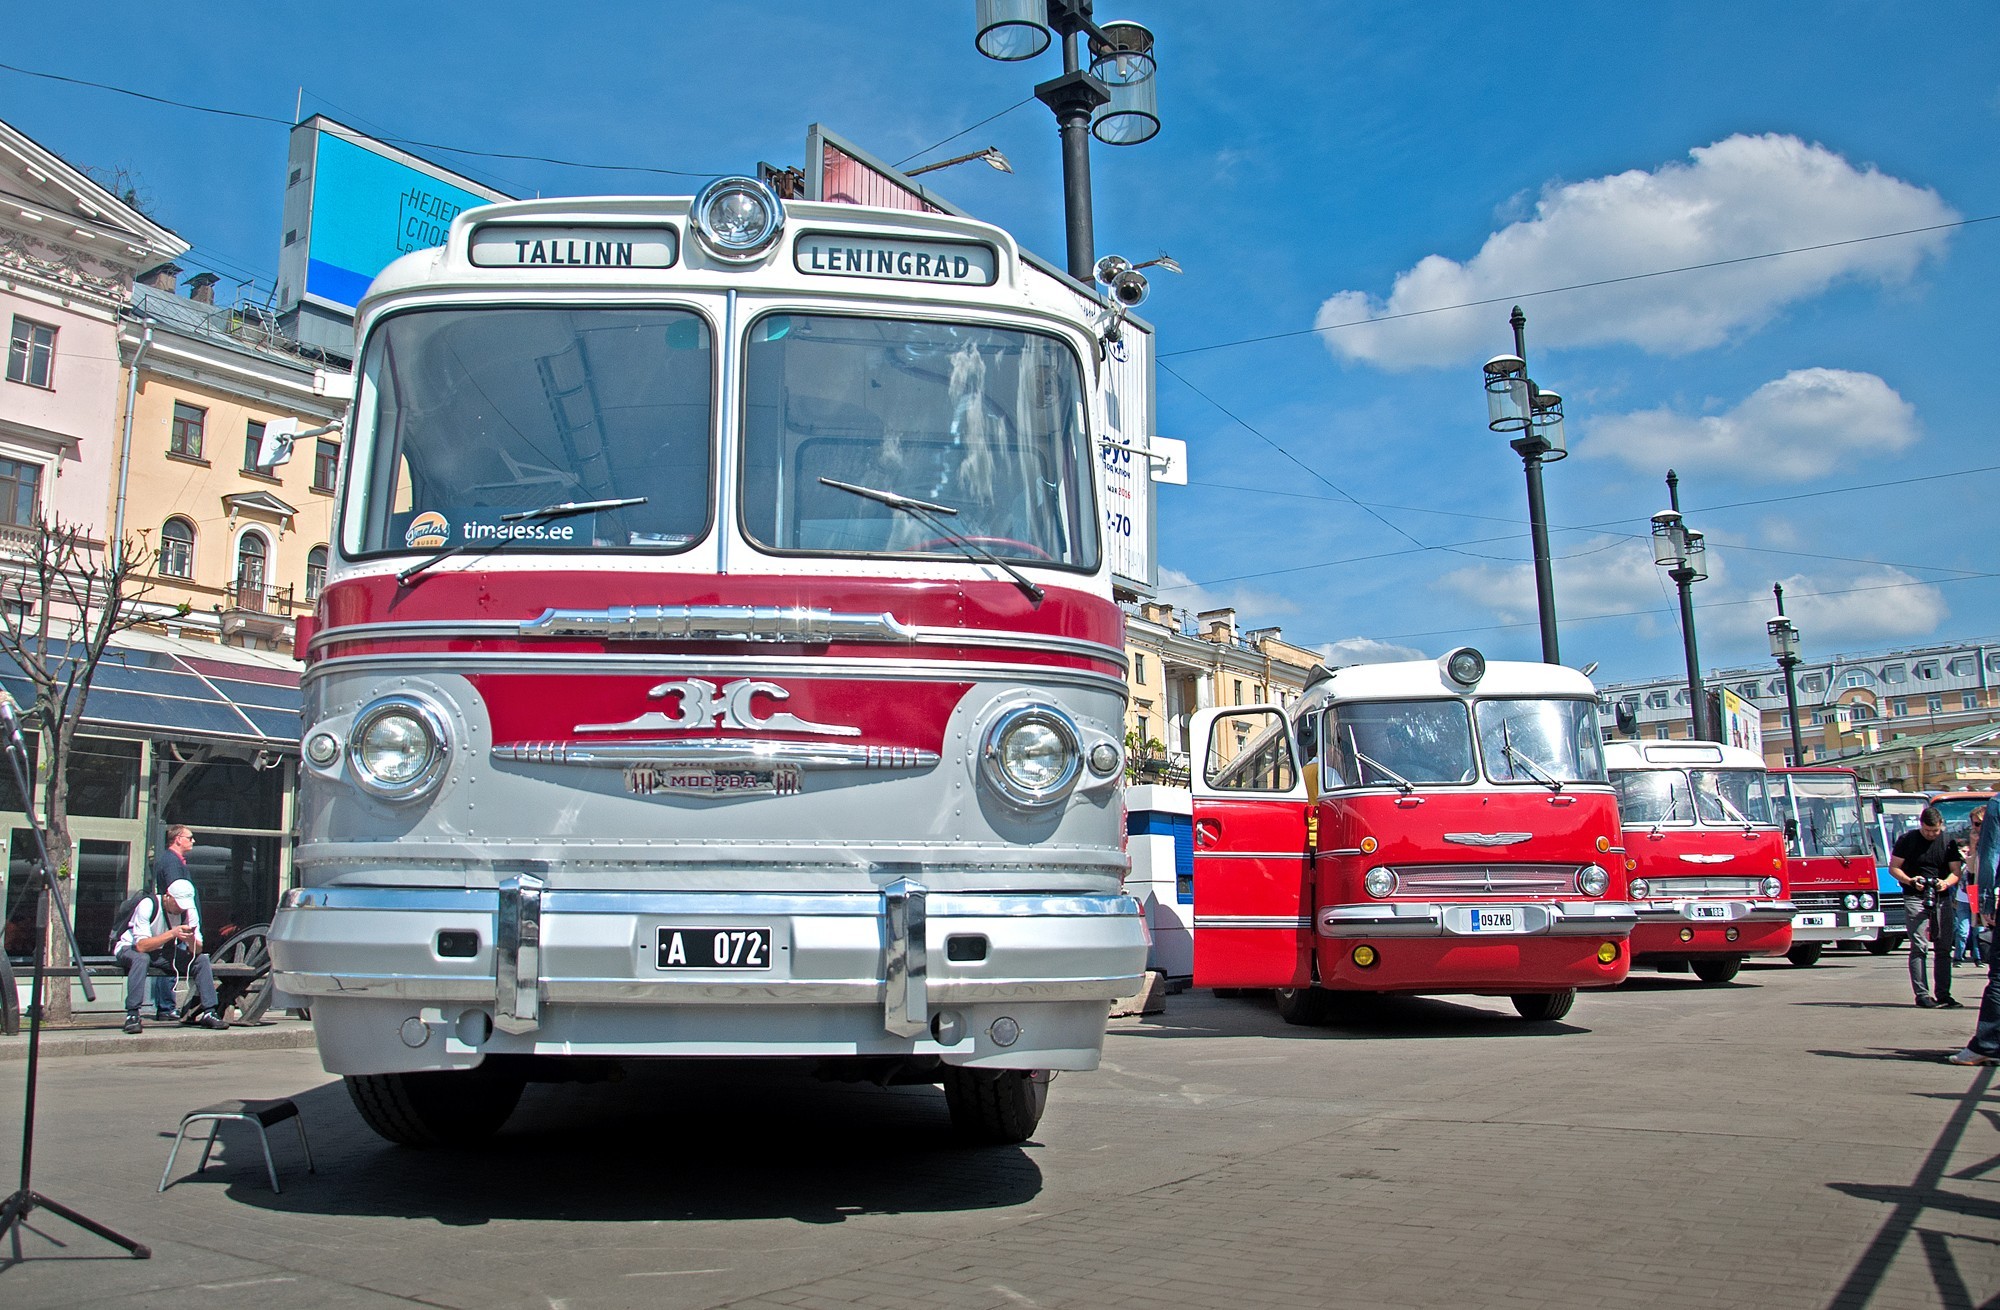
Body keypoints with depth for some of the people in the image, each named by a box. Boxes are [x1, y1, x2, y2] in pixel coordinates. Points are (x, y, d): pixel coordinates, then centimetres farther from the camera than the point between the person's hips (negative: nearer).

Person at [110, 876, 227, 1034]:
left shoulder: (189, 911, -11)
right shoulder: (148, 905, -26)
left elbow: (197, 951, -14)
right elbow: (141, 946, -34)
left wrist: (191, 940, -36)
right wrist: (172, 933, -43)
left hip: (164, 951, 5)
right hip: (131, 948, -5)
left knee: (202, 959, -15)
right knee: (142, 959, -39)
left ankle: (208, 1012, -13)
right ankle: (132, 1015, -33)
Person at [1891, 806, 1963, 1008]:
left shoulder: (1949, 843, 9)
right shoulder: (1907, 840, 0)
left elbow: (1955, 872, 8)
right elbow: (1893, 867, 2)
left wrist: (1946, 883, -14)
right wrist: (1910, 881, -16)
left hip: (1943, 899, 4)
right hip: (1916, 898, -4)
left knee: (1944, 948, 5)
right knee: (1919, 947, -7)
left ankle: (1943, 995, 10)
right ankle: (1922, 994, -6)